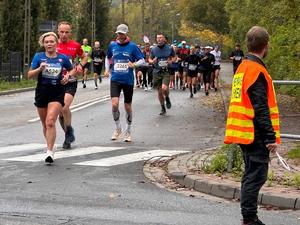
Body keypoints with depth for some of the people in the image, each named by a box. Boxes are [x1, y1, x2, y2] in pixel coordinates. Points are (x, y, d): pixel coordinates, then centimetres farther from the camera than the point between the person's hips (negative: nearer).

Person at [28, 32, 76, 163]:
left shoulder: (62, 58, 2)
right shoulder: (38, 57, 1)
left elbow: (72, 69, 18)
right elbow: (30, 75, 0)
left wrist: (68, 75, -3)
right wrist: (39, 69, -18)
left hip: (57, 93, -2)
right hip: (42, 92, 2)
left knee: (50, 122, -18)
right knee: (45, 124, 13)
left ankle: (50, 152, -20)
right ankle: (50, 145, 35)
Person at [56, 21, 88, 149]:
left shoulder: (75, 45, 0)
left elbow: (84, 57, 17)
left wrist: (81, 65, -2)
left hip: (70, 82, -2)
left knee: (65, 108, -22)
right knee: (60, 112, 6)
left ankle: (69, 131, 0)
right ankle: (69, 136, 25)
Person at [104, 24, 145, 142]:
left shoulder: (132, 46, -4)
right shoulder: (112, 45, 4)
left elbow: (142, 60, -4)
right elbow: (108, 58, 23)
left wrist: (134, 64, -23)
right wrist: (107, 69, 9)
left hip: (128, 80, -1)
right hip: (115, 79, 1)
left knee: (128, 106, 8)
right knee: (114, 104, -15)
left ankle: (128, 131, 27)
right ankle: (118, 128, 7)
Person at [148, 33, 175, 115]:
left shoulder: (169, 48, -1)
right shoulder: (154, 49, 3)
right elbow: (150, 59, 14)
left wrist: (171, 61, -8)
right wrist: (152, 61, -8)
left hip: (166, 71, -3)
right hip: (157, 72, 3)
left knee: (164, 88, -24)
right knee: (159, 91, 7)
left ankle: (167, 98, 10)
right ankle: (163, 109, 22)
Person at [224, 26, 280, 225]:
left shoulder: (243, 67, 14)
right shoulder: (257, 71, -16)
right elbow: (261, 109, -20)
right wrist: (271, 137, -19)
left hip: (244, 133, 10)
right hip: (255, 134, -10)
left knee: (253, 175, 16)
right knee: (256, 176, -6)